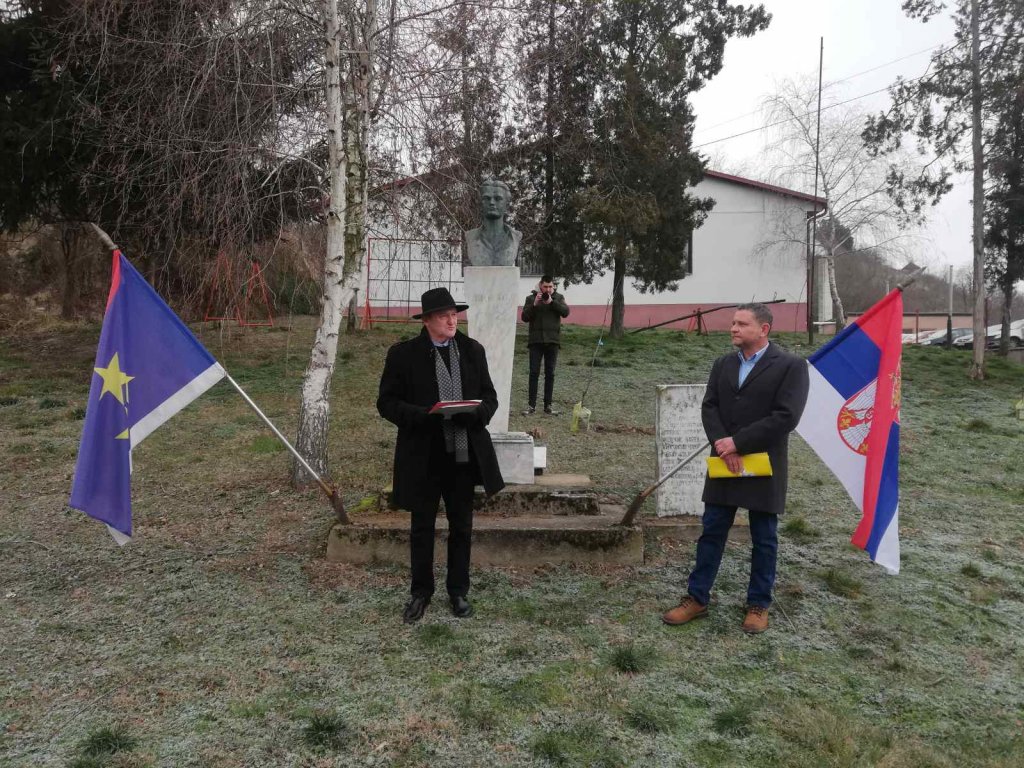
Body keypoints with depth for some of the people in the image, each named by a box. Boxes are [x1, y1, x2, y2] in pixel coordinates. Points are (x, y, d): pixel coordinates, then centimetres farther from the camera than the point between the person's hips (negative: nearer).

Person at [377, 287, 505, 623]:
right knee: (422, 528, 11)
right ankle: (421, 591, 29)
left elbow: (489, 397, 8)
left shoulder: (473, 350, 3)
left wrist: (475, 414, -15)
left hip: (465, 454, 3)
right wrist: (424, 416, -21)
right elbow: (387, 402, -5)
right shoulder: (403, 353, -6)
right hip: (422, 456, -2)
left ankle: (458, 591, 30)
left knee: (461, 527, 13)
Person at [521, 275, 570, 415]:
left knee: (550, 374, 5)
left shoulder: (558, 298, 6)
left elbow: (566, 312, -10)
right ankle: (532, 405, 1)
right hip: (536, 341, -1)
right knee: (534, 373, -2)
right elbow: (525, 317, -4)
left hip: (552, 341, 1)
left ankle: (548, 405, 11)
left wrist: (551, 302, -20)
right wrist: (534, 304, -17)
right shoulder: (531, 298, 4)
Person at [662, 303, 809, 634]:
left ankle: (759, 605, 23)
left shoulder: (791, 366, -9)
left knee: (764, 540, 9)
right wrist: (723, 447, -14)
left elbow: (786, 417, -17)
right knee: (711, 533, 9)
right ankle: (697, 598, 18)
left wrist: (737, 441, -17)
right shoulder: (722, 364, 8)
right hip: (725, 463, 4)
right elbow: (709, 407, 3)